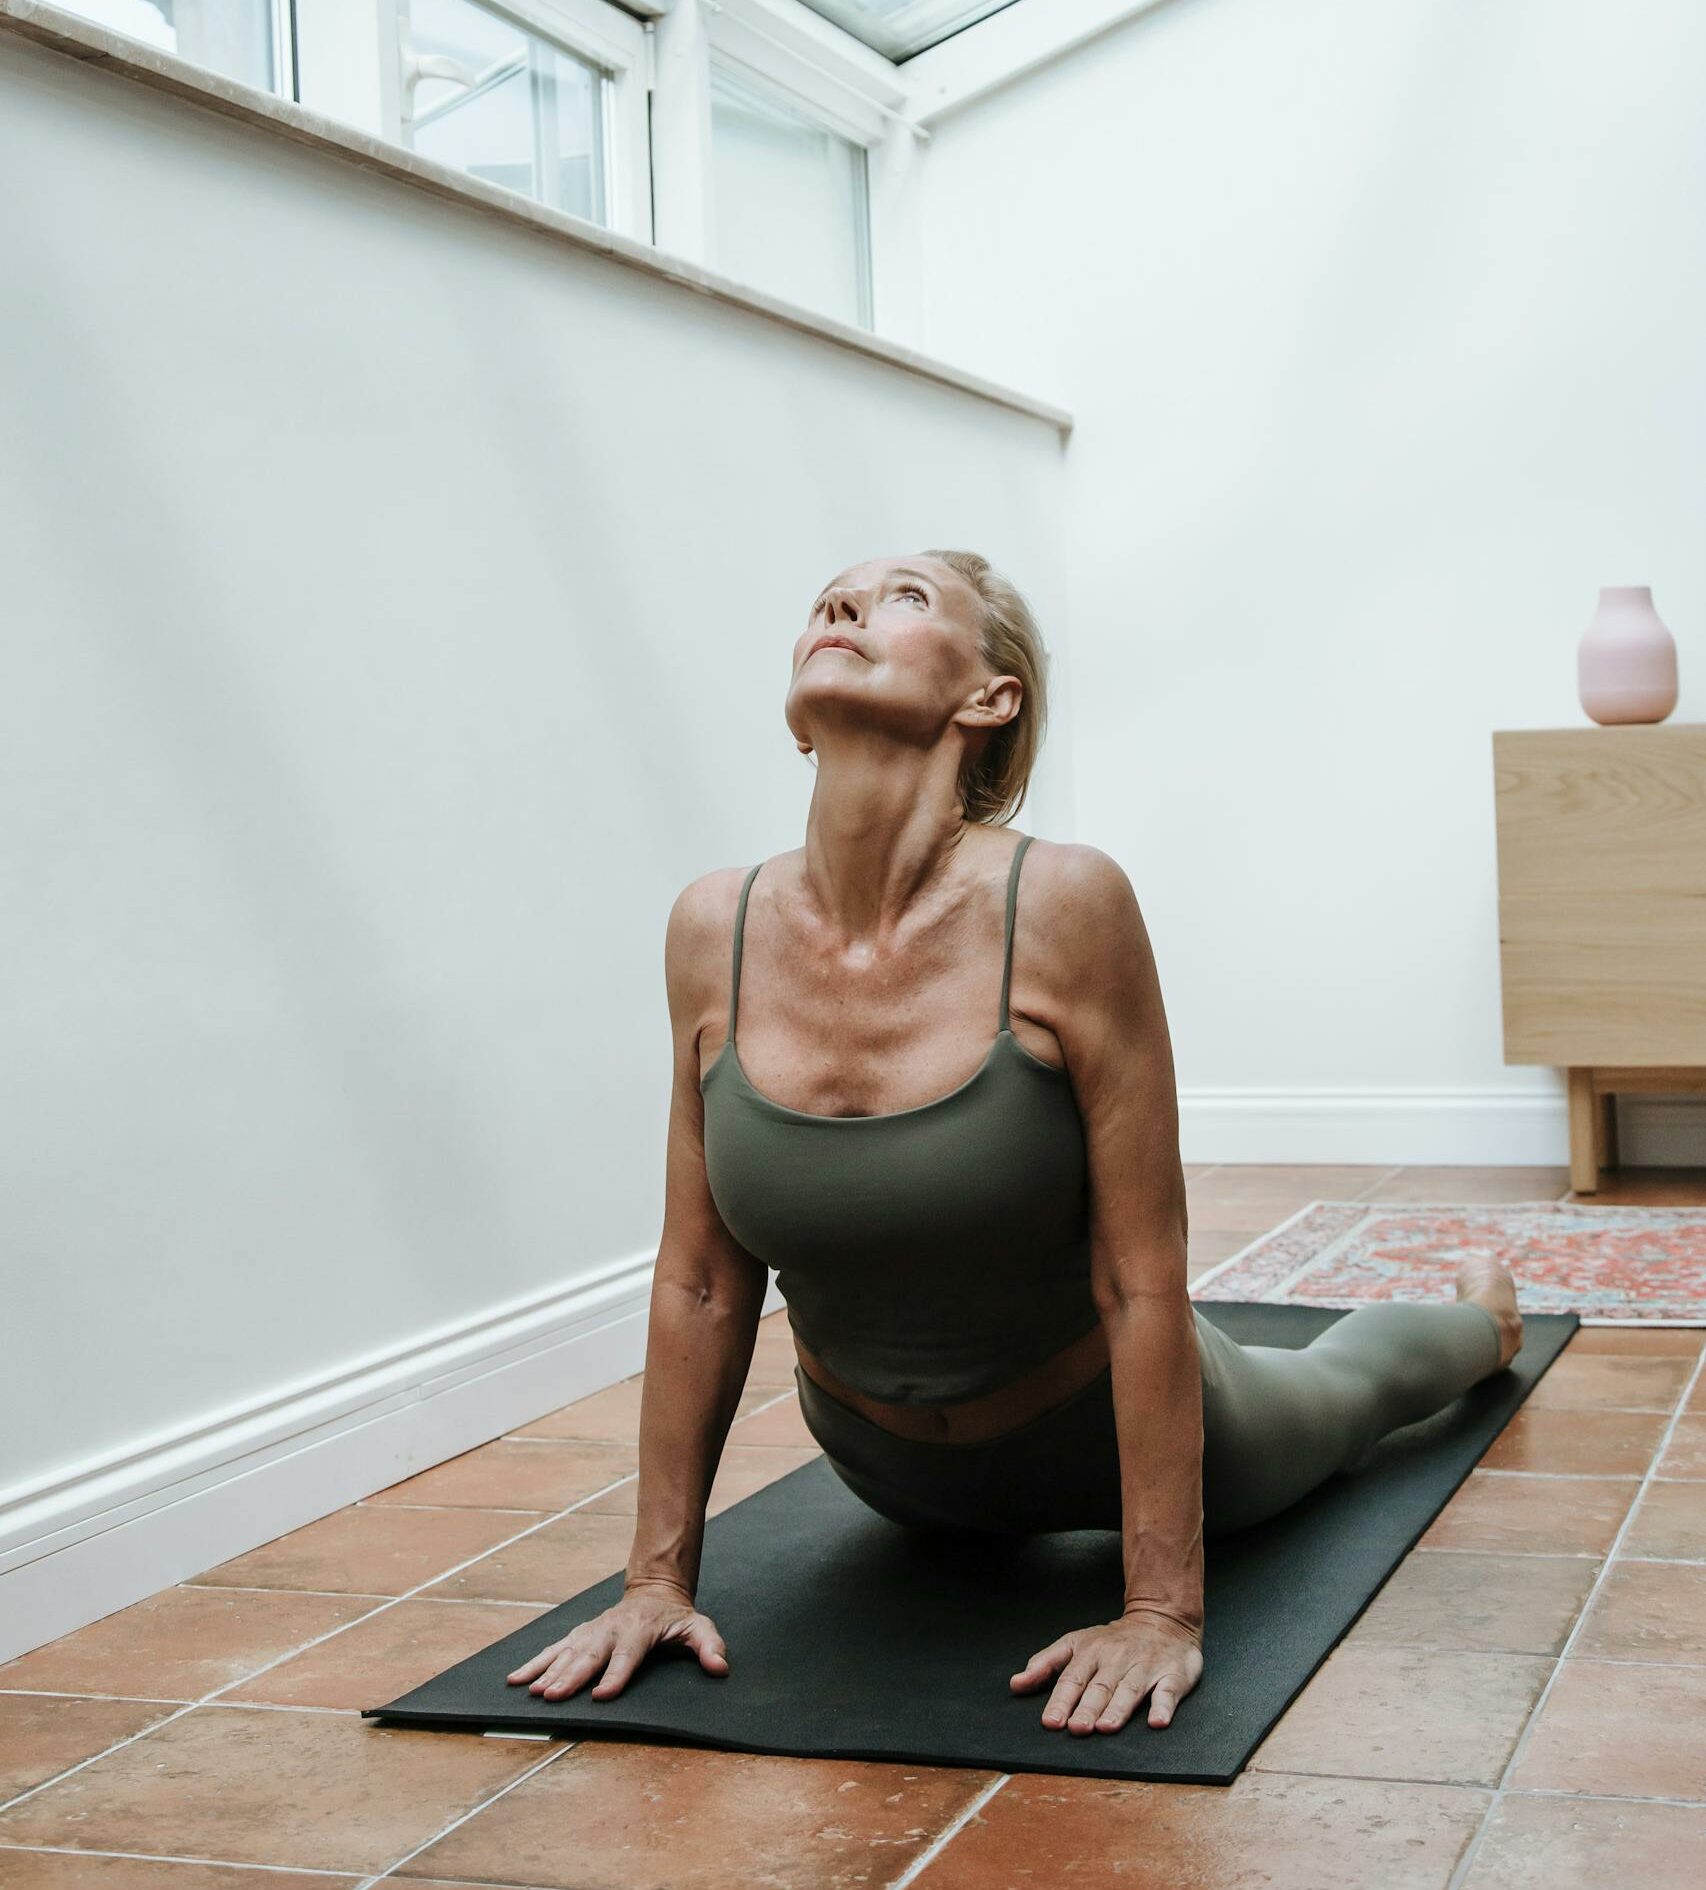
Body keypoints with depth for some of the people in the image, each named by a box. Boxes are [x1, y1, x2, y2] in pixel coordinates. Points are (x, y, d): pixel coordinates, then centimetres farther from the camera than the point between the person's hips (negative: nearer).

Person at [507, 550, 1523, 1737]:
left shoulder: (1064, 907, -33)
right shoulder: (715, 933, -21)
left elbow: (1144, 1282, -28)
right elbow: (701, 1283, -12)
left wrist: (1162, 1610, -26)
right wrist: (660, 1574, -9)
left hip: (1101, 1430, -2)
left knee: (1334, 1396, 31)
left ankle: (1479, 1315, 64)